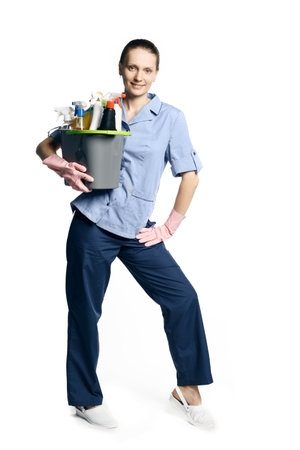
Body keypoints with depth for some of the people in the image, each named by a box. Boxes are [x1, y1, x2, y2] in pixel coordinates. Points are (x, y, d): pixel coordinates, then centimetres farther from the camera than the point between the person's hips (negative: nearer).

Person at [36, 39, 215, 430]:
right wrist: (65, 169, -9)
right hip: (92, 225, 0)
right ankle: (85, 399, 24)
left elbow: (190, 177, 1)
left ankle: (186, 388, 13)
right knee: (84, 310, 5)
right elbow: (45, 146, 11)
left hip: (137, 231, 1)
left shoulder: (171, 118, 2)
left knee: (183, 297, -5)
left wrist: (169, 227, -3)